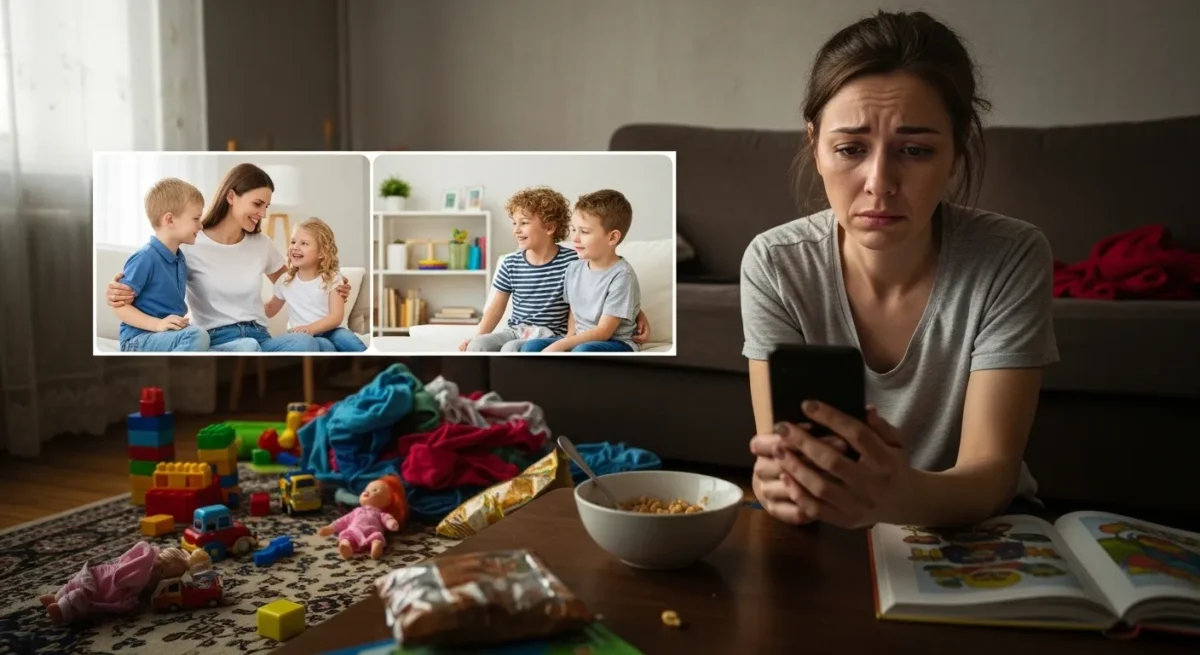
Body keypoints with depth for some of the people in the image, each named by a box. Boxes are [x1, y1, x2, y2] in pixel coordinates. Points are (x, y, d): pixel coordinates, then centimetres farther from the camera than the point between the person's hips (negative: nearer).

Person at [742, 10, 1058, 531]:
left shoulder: (1012, 261, -16)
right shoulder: (773, 265, -14)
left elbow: (991, 475, -20)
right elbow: (781, 463, -16)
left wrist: (900, 495, -43)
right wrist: (781, 482, -40)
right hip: (829, 538, 1)